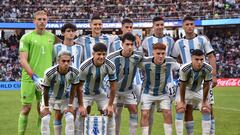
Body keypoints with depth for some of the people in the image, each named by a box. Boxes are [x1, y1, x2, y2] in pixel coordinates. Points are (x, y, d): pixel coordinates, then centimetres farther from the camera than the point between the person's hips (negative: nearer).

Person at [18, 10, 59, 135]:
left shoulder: (51, 37, 8)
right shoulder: (26, 38, -4)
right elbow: (23, 60, -9)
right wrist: (34, 77, -18)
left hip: (45, 79, 3)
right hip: (29, 78, -3)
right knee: (26, 108, 0)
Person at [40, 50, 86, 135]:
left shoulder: (74, 73, -26)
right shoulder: (49, 73, -35)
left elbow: (73, 89, -9)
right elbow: (46, 91, -20)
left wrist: (70, 105, -5)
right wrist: (46, 107, -12)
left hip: (64, 96, 2)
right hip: (50, 96, -2)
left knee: (70, 118, -5)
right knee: (45, 119, -12)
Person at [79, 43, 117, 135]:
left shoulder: (110, 66, -23)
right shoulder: (84, 66, -31)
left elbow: (113, 86, -12)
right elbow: (79, 86, -22)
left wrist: (110, 105, -10)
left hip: (101, 92, 2)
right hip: (86, 93, -2)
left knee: (110, 114, -2)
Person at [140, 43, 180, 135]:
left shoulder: (170, 62, -20)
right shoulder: (145, 62, -26)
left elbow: (178, 68, 3)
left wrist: (171, 83, 3)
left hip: (164, 93, 1)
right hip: (148, 93, -1)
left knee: (168, 114, -5)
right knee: (145, 115, -7)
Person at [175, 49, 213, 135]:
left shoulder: (208, 69, -31)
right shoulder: (184, 69, -37)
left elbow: (206, 86, -17)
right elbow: (183, 86, -23)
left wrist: (204, 101, -8)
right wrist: (182, 101, -13)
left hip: (199, 90, 3)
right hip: (186, 90, -2)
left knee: (207, 110, -5)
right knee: (180, 109, -16)